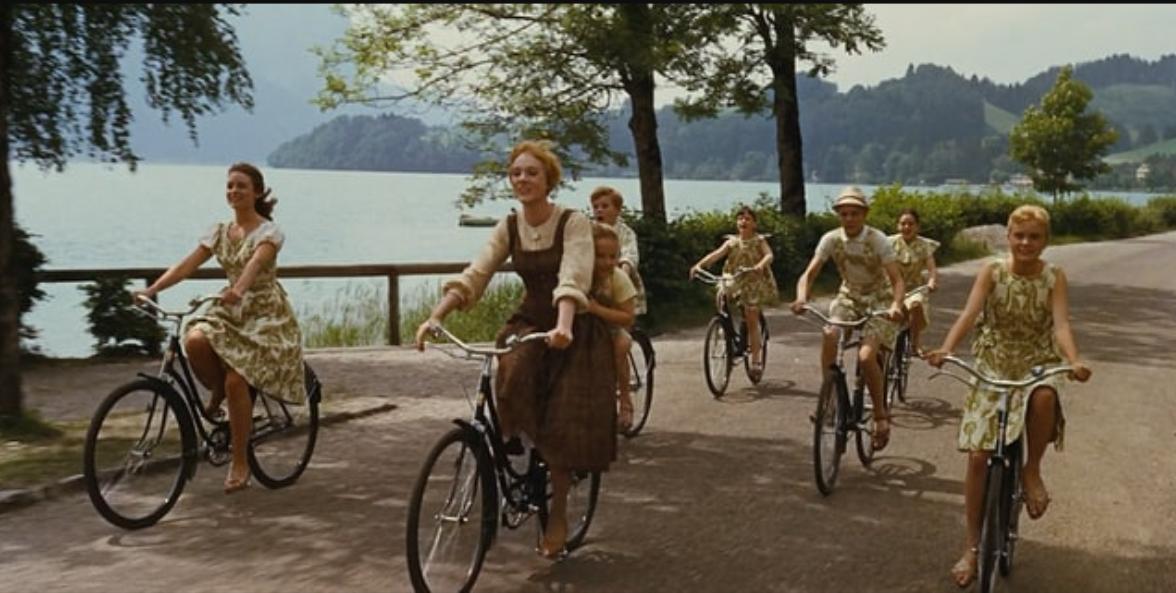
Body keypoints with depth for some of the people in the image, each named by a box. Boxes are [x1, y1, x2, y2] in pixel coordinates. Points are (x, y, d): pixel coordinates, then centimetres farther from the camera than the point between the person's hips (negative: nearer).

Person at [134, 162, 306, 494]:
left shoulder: (268, 231, -9)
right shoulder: (219, 232, 8)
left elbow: (256, 262, -31)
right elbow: (187, 265, -2)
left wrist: (237, 290, -51)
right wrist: (152, 289, -18)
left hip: (265, 315, -5)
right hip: (230, 310, 5)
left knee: (236, 380, -19)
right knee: (195, 340, -29)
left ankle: (240, 463, -2)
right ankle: (217, 393, 1)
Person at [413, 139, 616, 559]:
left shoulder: (574, 223, -16)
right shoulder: (508, 228, 0)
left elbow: (573, 279, -31)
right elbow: (473, 276, -10)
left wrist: (564, 326, -49)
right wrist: (435, 317, -25)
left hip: (573, 330, -4)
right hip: (529, 321, 4)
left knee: (561, 425, -7)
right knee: (513, 373, -29)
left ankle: (558, 517, 13)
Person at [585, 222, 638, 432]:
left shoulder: (618, 278, -24)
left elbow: (628, 317, -27)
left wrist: (596, 309, -39)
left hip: (610, 328, -1)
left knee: (620, 344, -34)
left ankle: (625, 399, -13)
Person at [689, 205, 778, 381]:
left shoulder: (759, 240, -4)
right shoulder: (732, 241, 3)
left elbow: (769, 255, -21)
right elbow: (717, 253, -12)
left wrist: (761, 265, -45)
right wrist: (699, 264, -28)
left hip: (754, 282, -3)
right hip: (735, 282, 3)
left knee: (752, 320, -6)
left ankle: (756, 360, 1)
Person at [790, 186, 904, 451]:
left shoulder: (877, 240, -19)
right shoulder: (831, 239, -11)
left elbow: (897, 280, -23)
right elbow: (808, 274, -14)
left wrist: (896, 306, -42)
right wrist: (801, 299, -34)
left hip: (879, 301, -3)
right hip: (848, 297, 3)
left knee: (866, 357, -22)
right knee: (830, 336, -27)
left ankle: (881, 414, 0)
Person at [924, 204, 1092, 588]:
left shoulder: (1054, 278, -6)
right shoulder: (992, 272, -8)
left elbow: (1061, 324, -18)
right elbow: (969, 313, -21)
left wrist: (1074, 361, -39)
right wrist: (945, 349, -39)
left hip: (1037, 364, 0)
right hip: (993, 366, 0)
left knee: (1043, 397, -39)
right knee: (978, 455, -6)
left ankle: (1032, 470, -11)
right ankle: (972, 546, 7)